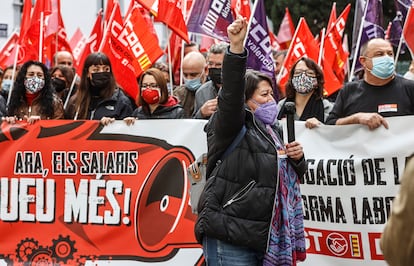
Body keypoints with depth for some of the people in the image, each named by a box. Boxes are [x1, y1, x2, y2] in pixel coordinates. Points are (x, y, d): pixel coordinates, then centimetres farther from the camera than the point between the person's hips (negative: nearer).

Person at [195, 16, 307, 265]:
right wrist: (236, 49, -36)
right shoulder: (231, 127, -4)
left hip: (264, 237, 8)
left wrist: (297, 158, 6)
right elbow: (231, 95, -25)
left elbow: (292, 175, 29)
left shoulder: (270, 130, 20)